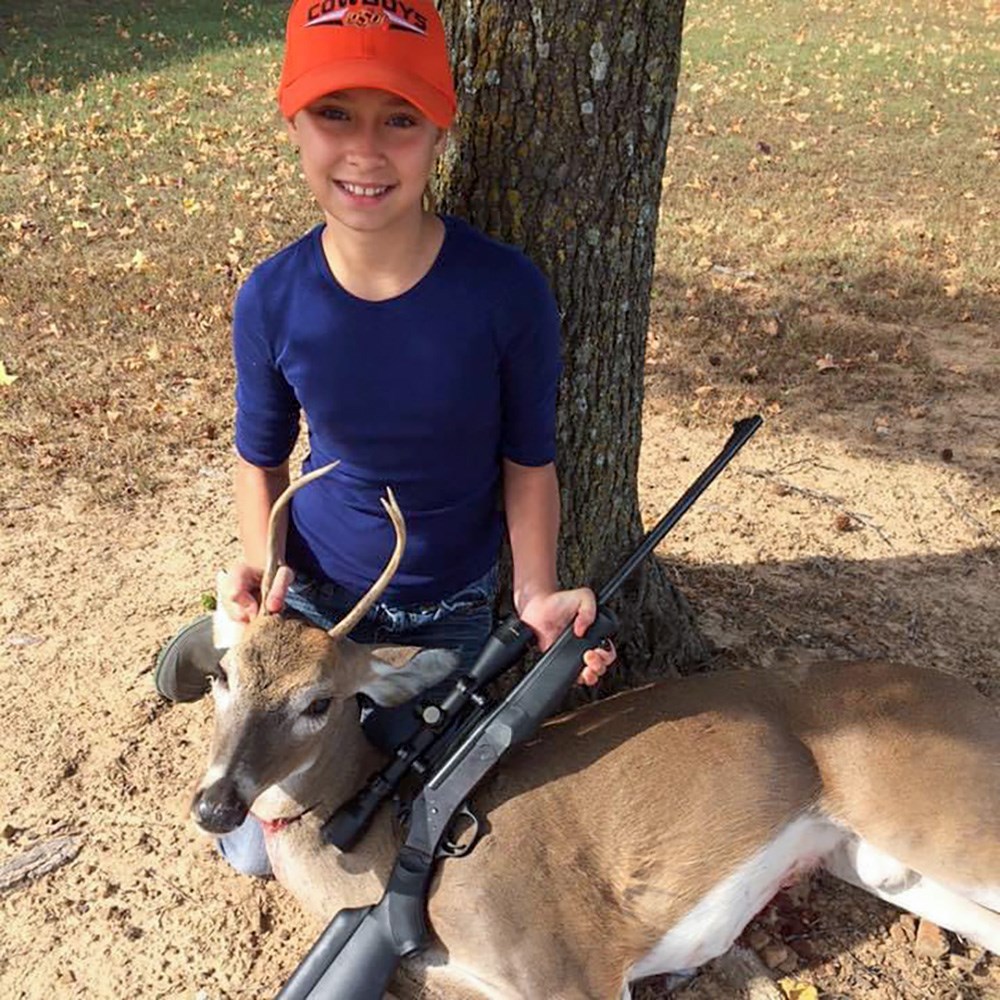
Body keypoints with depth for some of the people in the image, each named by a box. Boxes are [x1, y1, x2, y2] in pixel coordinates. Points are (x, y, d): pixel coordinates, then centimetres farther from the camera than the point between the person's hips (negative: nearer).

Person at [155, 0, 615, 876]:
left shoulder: (506, 290, -23)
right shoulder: (272, 300, -18)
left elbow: (528, 462, -10)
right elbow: (260, 457, -2)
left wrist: (537, 592, -23)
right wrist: (263, 565, -19)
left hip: (451, 609, 0)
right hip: (319, 595, 1)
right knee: (257, 846, 16)